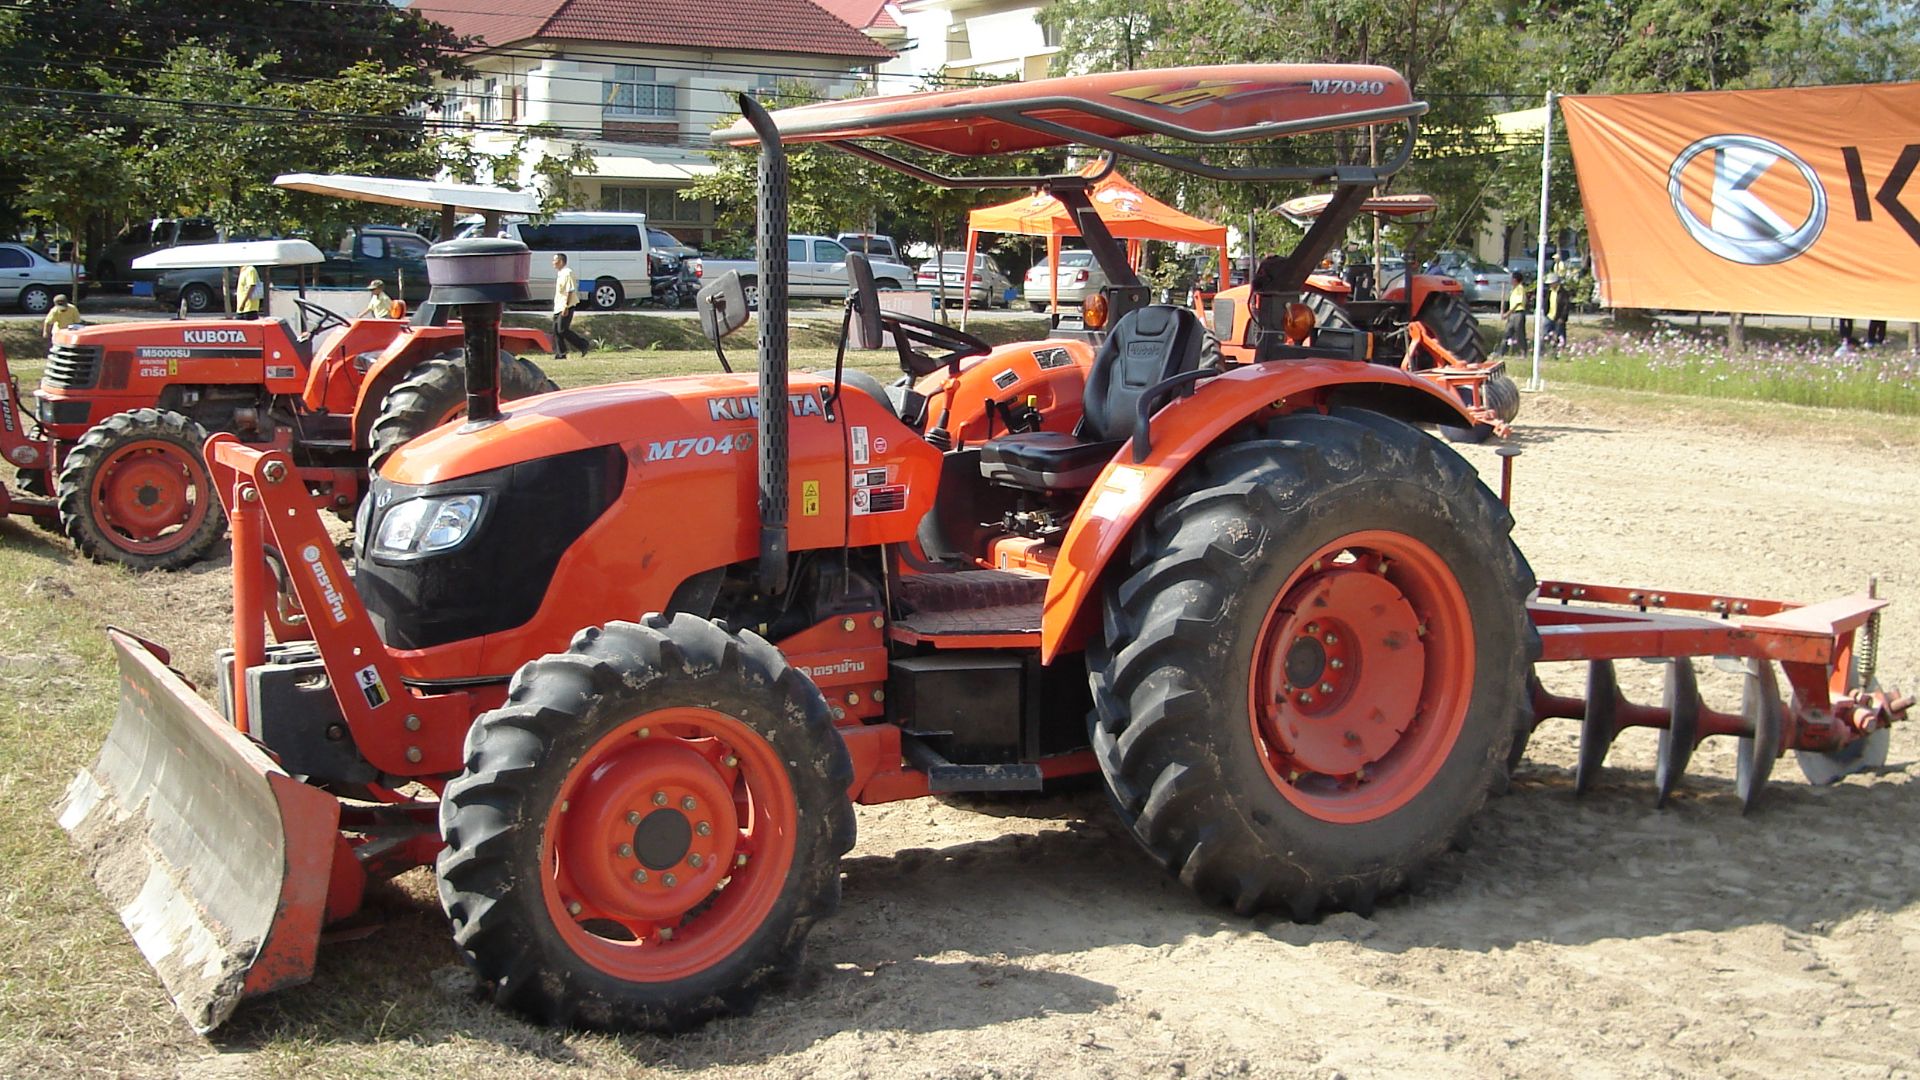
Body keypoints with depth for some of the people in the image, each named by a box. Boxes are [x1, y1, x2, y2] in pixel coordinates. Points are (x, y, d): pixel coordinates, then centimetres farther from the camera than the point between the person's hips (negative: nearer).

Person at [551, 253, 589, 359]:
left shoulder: (567, 273, -15)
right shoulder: (559, 273, 15)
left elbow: (570, 291, -20)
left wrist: (566, 307, -24)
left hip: (565, 307, -10)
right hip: (558, 307, 10)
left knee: (562, 330, -11)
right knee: (556, 330, 6)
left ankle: (583, 345, -2)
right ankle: (560, 353, 11)